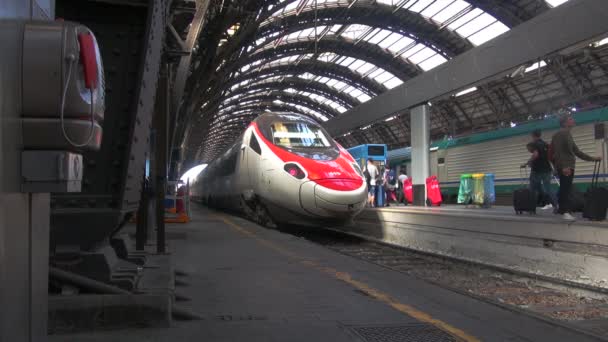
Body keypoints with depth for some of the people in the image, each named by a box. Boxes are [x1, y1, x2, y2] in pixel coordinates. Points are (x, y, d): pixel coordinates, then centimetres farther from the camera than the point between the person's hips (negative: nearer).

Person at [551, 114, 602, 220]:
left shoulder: (568, 135, 22)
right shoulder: (559, 134, -7)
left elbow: (577, 151, 26)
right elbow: (558, 152, -17)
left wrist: (592, 158, 23)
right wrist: (563, 166, -26)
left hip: (569, 166, 9)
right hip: (564, 167, -9)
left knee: (565, 190, 9)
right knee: (565, 189, -13)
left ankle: (563, 210, 13)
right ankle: (566, 211, -15)